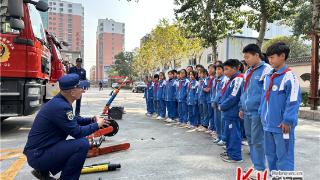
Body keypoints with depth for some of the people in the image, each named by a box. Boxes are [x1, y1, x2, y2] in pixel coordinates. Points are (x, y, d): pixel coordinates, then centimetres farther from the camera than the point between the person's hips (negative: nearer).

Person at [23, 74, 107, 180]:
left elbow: (73, 120, 20)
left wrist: (92, 120, 8)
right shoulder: (60, 106, -24)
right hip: (38, 155, -10)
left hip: (40, 149, 10)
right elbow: (77, 132, -22)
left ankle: (43, 171, 21)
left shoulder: (60, 101, 5)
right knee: (82, 144, -23)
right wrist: (97, 125, -8)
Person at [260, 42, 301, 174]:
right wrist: (262, 114, 15)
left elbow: (293, 101, -16)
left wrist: (287, 121, -17)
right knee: (270, 154, 19)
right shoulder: (268, 77, 10)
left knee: (284, 156, 3)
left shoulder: (289, 77, -13)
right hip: (268, 124, 8)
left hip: (281, 125, -7)